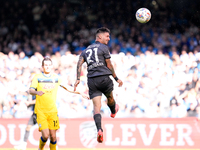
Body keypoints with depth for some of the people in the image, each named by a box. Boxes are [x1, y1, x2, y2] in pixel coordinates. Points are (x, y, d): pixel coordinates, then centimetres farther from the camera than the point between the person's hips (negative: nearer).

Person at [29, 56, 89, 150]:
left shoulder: (56, 78, 9)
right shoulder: (37, 77, -1)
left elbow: (68, 88, 18)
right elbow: (31, 90, -13)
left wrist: (80, 93, 14)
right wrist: (37, 92, -35)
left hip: (52, 111, 3)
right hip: (40, 111, -3)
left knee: (53, 136, -2)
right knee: (45, 135, -14)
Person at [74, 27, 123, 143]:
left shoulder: (86, 50, 20)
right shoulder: (104, 48, 2)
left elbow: (79, 63, 7)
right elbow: (109, 65, -1)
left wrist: (78, 79, 2)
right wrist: (116, 78, 8)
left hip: (91, 80, 4)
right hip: (104, 77, -4)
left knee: (96, 106, -5)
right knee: (110, 97, 27)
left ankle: (99, 130, -22)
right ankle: (113, 111, 56)